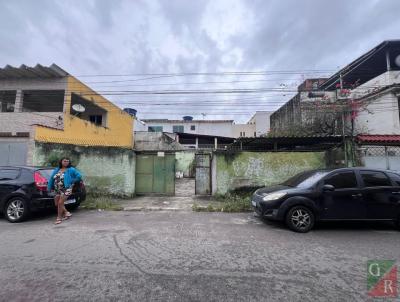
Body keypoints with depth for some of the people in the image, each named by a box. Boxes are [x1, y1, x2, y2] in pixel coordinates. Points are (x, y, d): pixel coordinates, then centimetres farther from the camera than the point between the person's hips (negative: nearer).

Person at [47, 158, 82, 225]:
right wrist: (49, 188, 3)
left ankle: (59, 218, 12)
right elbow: (51, 179, 10)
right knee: (57, 203, 11)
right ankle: (66, 213, 29)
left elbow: (79, 176, -10)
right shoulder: (56, 170, 9)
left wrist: (71, 181, -6)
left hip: (66, 189, -6)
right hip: (57, 190, 6)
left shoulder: (71, 170, -7)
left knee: (60, 203, -5)